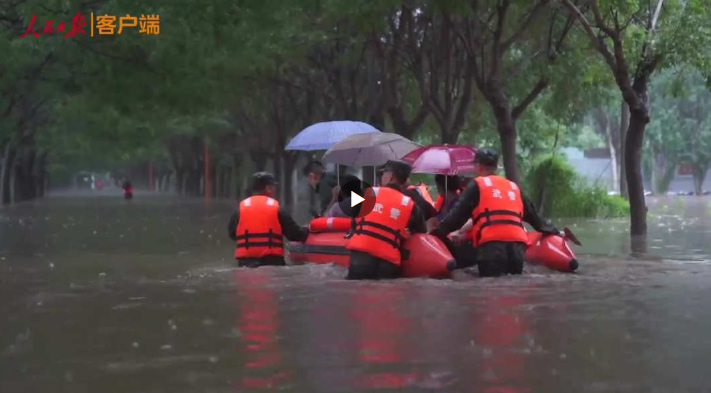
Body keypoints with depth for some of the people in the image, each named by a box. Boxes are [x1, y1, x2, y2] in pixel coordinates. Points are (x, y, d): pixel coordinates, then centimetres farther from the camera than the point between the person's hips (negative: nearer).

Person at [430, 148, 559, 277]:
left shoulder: (477, 185, 12)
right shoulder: (513, 186, 28)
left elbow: (458, 214, 5)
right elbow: (532, 214, 37)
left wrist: (438, 233, 11)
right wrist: (553, 231, 50)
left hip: (492, 243, -5)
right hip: (517, 243, 5)